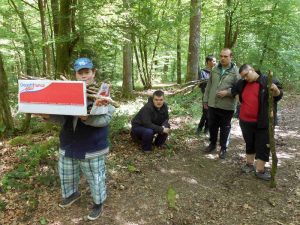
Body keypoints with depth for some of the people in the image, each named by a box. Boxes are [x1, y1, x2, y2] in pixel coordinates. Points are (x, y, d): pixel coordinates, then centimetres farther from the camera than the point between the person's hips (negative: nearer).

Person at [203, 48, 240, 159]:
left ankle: (223, 148, 25)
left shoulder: (235, 71, -6)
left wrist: (227, 92, -21)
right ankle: (212, 143, 36)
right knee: (212, 125, 15)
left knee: (225, 127, 9)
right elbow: (209, 85, 12)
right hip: (212, 104, 4)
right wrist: (205, 100, 11)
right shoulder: (215, 69, 8)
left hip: (227, 106, -4)